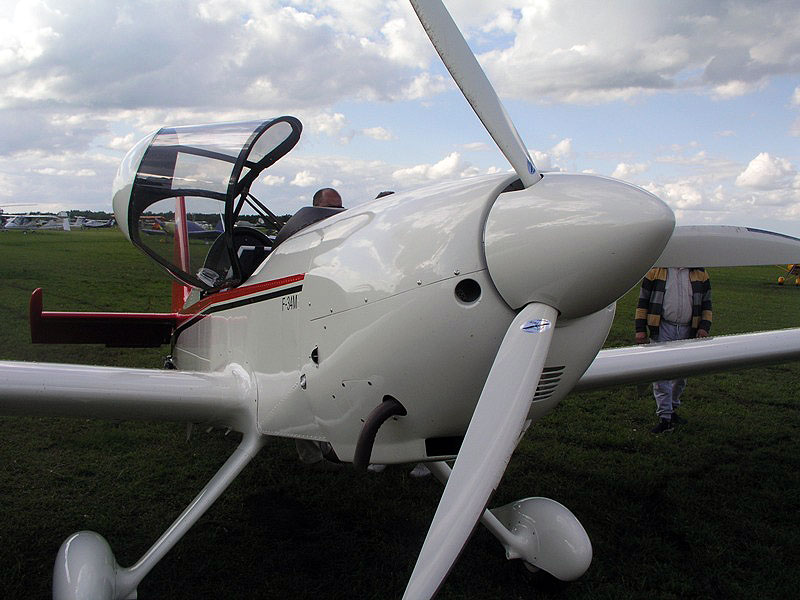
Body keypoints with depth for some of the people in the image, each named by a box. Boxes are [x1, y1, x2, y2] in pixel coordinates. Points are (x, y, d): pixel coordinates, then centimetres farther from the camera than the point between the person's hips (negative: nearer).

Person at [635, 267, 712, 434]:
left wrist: (704, 326, -1)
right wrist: (640, 329, -3)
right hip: (662, 329, -3)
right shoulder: (656, 271, 1)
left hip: (688, 330, 3)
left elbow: (706, 303, 13)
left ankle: (672, 409, 32)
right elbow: (643, 301, 3)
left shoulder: (700, 274, 8)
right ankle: (664, 417, -6)